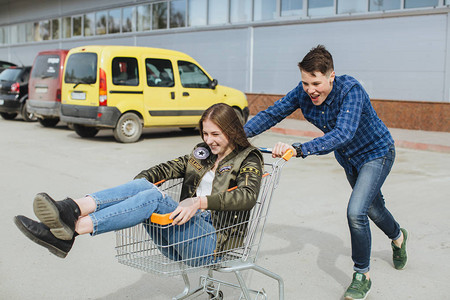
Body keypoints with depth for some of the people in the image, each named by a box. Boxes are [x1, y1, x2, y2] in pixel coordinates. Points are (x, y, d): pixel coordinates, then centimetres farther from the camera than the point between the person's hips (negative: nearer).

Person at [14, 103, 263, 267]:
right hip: (180, 240, 5)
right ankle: (71, 209, -39)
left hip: (211, 241, -5)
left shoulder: (248, 161, 3)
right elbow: (164, 169, 13)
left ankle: (72, 230, -40)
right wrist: (138, 183, -8)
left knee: (154, 197, -29)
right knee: (142, 185, -20)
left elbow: (248, 195, -17)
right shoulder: (201, 154, 22)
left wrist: (201, 201, -31)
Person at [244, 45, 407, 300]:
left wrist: (299, 150, -61)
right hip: (348, 158, 6)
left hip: (376, 152, -6)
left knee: (356, 213, -20)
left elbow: (343, 134, -49)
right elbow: (271, 114, -18)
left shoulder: (350, 90, -37)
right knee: (372, 208, 24)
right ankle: (398, 236, 58)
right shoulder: (302, 93, -20)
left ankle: (363, 276, 2)